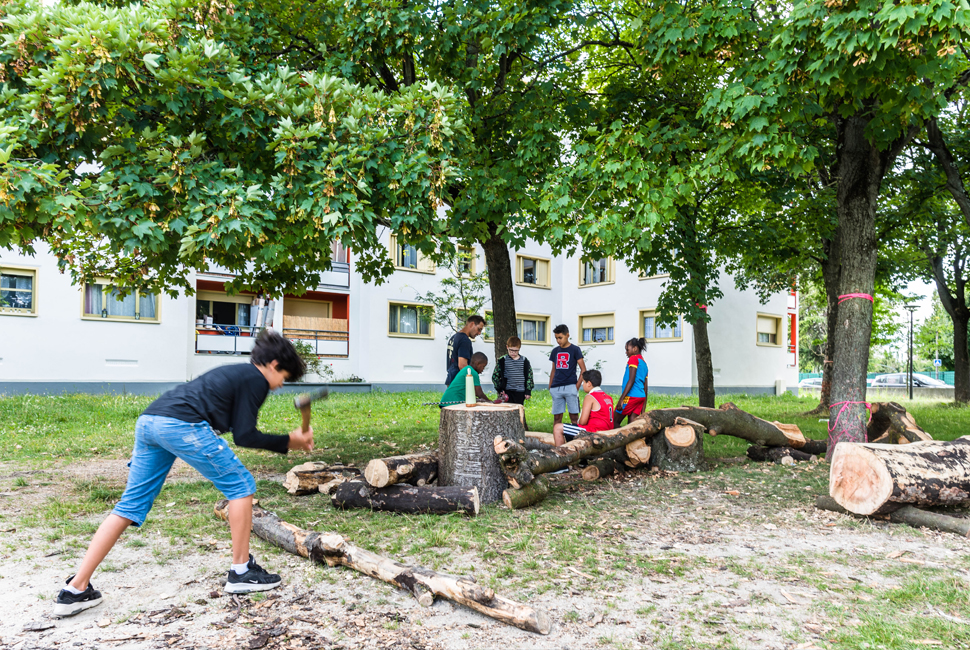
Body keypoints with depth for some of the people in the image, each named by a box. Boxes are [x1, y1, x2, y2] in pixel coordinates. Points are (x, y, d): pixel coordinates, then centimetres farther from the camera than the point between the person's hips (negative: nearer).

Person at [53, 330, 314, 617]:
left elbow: (237, 428, 32)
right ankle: (241, 572, 11)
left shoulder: (235, 372, 31)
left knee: (131, 505, 12)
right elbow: (244, 436, 0)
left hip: (148, 419, 9)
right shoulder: (257, 379, 6)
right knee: (240, 485, 5)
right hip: (182, 424, -9)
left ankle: (75, 590, 13)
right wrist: (287, 442, 9)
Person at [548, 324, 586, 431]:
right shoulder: (555, 351, 14)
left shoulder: (575, 350, 1)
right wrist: (550, 387, 12)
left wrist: (577, 386, -9)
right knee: (557, 417, 5)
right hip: (556, 389, 4)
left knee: (574, 416, -2)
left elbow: (583, 370, -1)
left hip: (570, 387, -4)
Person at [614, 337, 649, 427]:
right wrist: (643, 407, 22)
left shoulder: (633, 359, -5)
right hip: (641, 397, 8)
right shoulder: (644, 363, 20)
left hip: (631, 396, -8)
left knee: (614, 422, -1)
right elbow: (645, 387, 19)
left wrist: (621, 399, -20)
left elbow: (631, 380, -17)